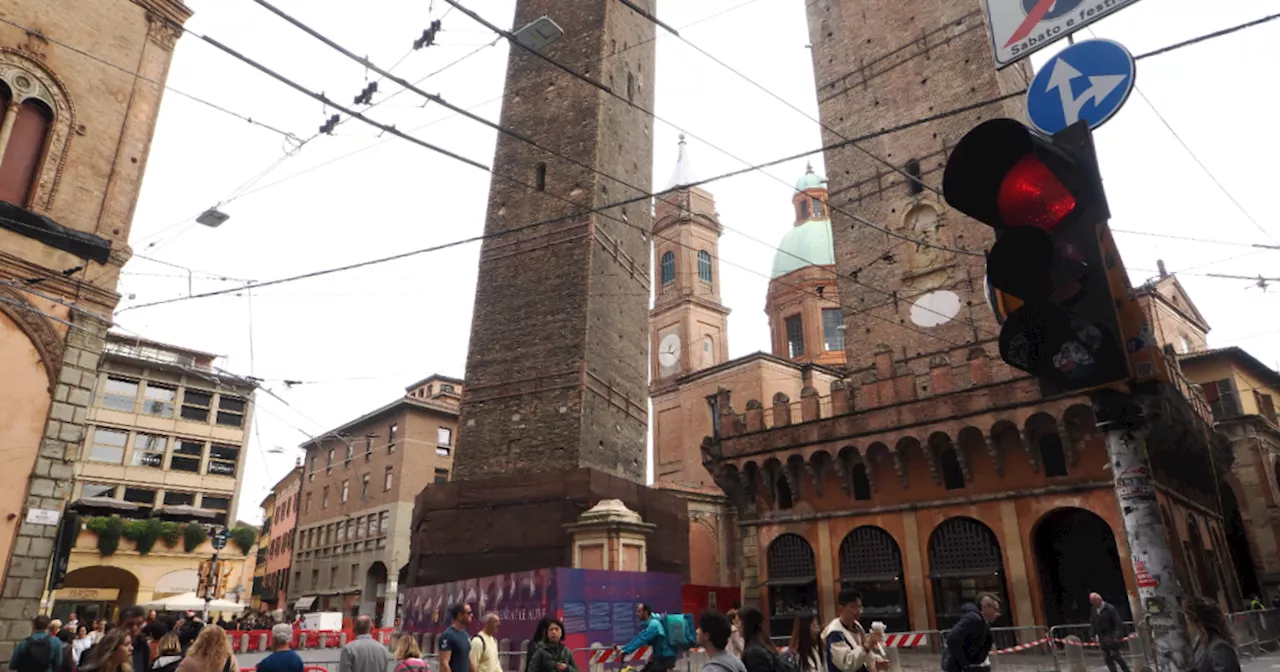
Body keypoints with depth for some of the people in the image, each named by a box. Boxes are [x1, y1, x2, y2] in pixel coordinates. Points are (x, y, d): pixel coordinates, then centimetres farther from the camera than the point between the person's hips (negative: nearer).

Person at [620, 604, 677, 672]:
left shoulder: (653, 624, -22)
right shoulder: (648, 624, 9)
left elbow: (642, 640, -29)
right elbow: (638, 637, 8)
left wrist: (626, 651, -29)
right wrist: (623, 649, 1)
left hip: (666, 658, -10)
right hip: (659, 656, 10)